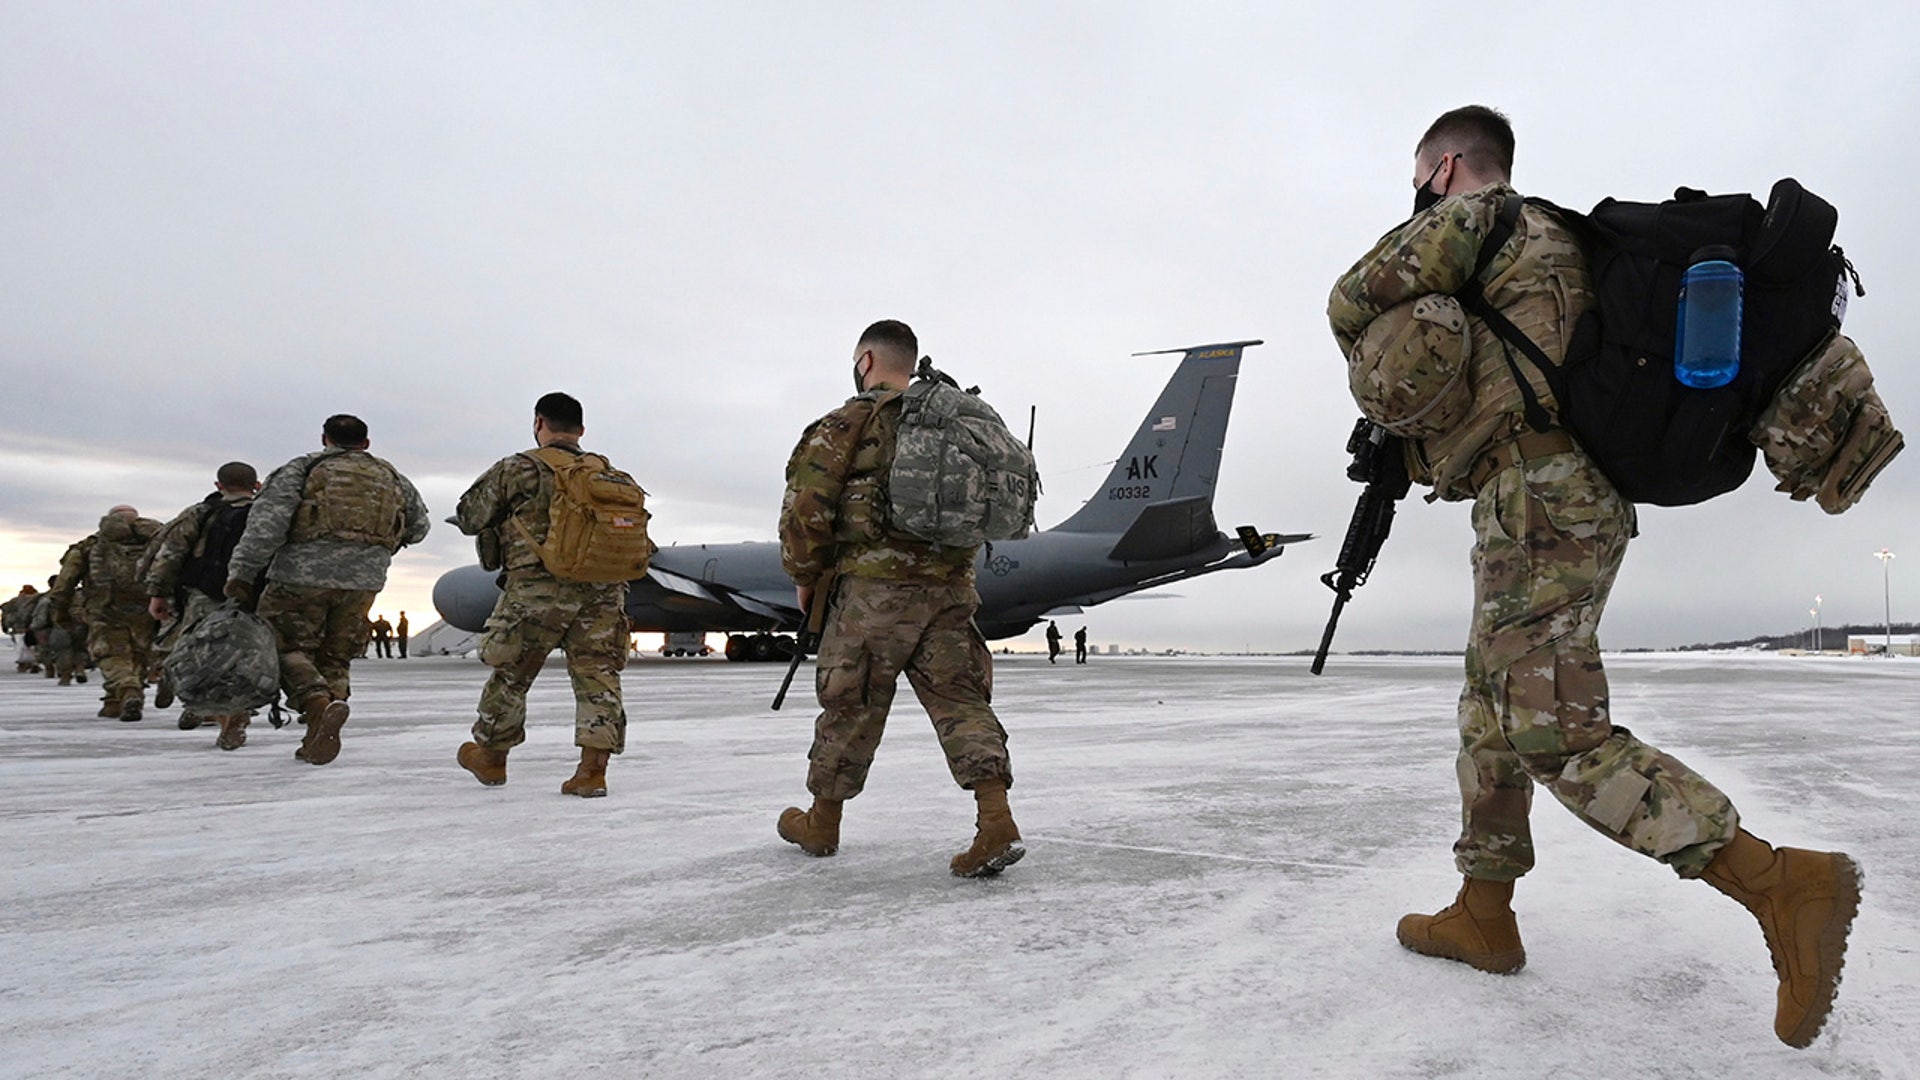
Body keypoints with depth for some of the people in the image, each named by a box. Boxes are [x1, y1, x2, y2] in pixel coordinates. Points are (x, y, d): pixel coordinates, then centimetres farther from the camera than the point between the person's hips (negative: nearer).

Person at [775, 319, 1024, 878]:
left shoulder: (847, 425, -4)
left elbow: (806, 510, -8)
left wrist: (804, 574, 6)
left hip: (874, 588, -4)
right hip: (951, 589, 5)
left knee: (850, 704, 9)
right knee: (960, 700, 5)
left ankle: (821, 824, 26)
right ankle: (998, 823, -9)